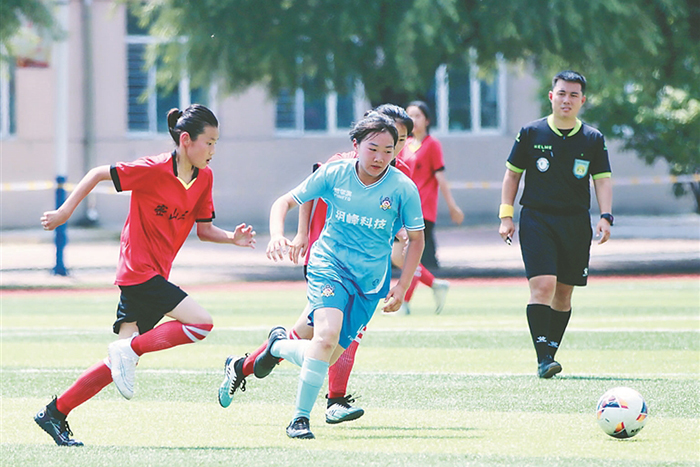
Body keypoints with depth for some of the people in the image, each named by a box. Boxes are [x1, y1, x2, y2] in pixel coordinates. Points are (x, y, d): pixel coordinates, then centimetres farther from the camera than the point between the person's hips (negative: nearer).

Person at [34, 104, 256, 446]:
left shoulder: (204, 178, 7)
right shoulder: (154, 170, -15)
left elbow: (204, 229, 13)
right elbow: (99, 174, -7)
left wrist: (233, 237, -5)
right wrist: (65, 211, -5)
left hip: (155, 274, 8)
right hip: (140, 272, -8)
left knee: (121, 362, 6)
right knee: (201, 323, -18)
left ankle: (55, 414, 11)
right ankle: (128, 350, -9)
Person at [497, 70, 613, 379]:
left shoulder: (593, 139, 5)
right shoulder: (531, 133, 3)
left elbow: (602, 180, 3)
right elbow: (512, 174, 10)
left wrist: (605, 217, -13)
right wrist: (506, 216, 3)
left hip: (576, 223, 3)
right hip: (536, 219, -3)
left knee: (563, 294, 7)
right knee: (543, 286, -17)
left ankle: (550, 354, 21)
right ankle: (543, 359, -20)